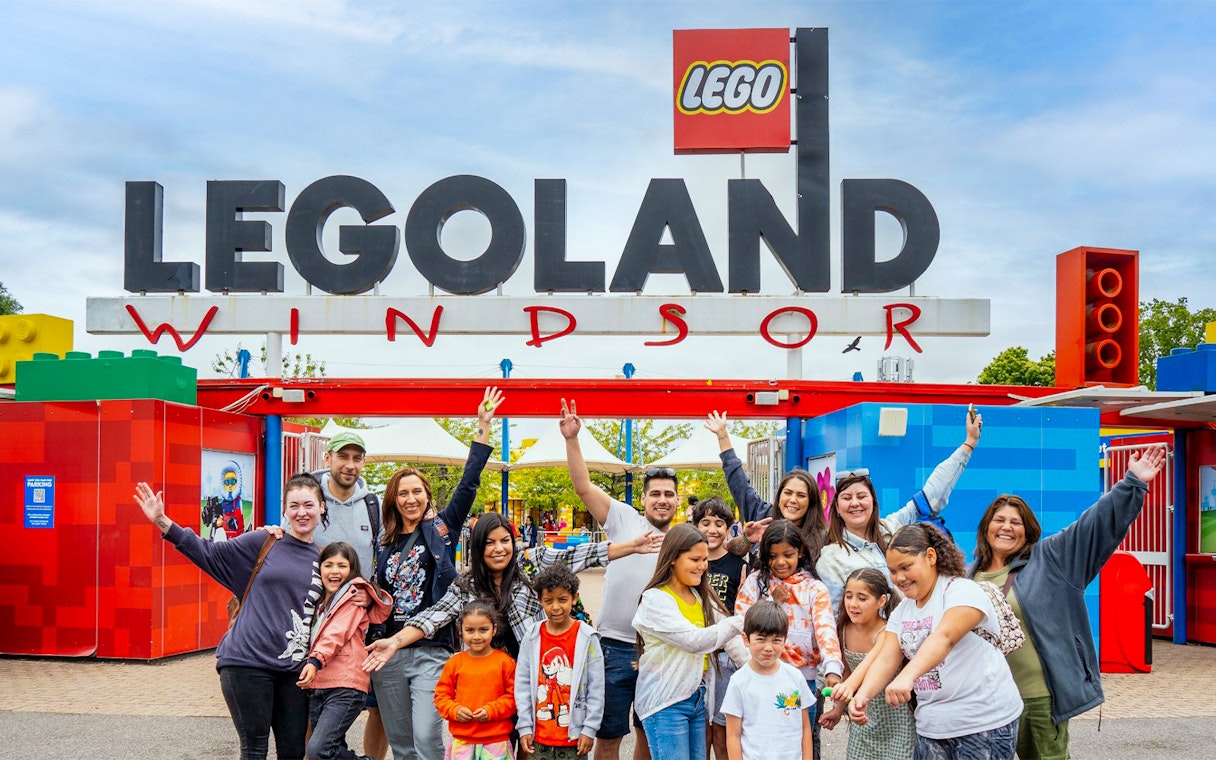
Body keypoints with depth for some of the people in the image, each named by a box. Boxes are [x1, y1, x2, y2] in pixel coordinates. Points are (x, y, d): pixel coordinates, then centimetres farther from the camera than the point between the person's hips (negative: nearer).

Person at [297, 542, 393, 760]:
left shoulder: (354, 595, -1)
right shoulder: (320, 600, 23)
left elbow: (337, 633, -14)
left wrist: (316, 661, -27)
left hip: (345, 686, -8)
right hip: (317, 686, 8)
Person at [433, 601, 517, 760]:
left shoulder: (505, 661, -3)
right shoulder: (455, 662, 4)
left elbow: (514, 695, -3)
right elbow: (441, 695, 9)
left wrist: (492, 710, -14)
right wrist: (455, 710, -9)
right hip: (461, 740, 2)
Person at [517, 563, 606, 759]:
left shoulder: (587, 638, -6)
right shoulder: (532, 637, 1)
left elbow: (597, 689, -4)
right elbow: (522, 685, 3)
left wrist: (589, 729, -7)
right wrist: (524, 727, 0)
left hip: (573, 736, -2)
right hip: (539, 737, 3)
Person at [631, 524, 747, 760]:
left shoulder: (702, 597, 11)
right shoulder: (655, 600, -12)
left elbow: (731, 639, 4)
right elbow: (693, 640, -22)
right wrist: (740, 622, -27)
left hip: (697, 698, 7)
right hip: (666, 703, -7)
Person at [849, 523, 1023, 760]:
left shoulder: (962, 591, -11)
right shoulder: (901, 611, 12)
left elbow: (944, 637, -29)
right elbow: (885, 660, 1)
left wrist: (907, 676, -45)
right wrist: (863, 694, -19)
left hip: (984, 724, -6)